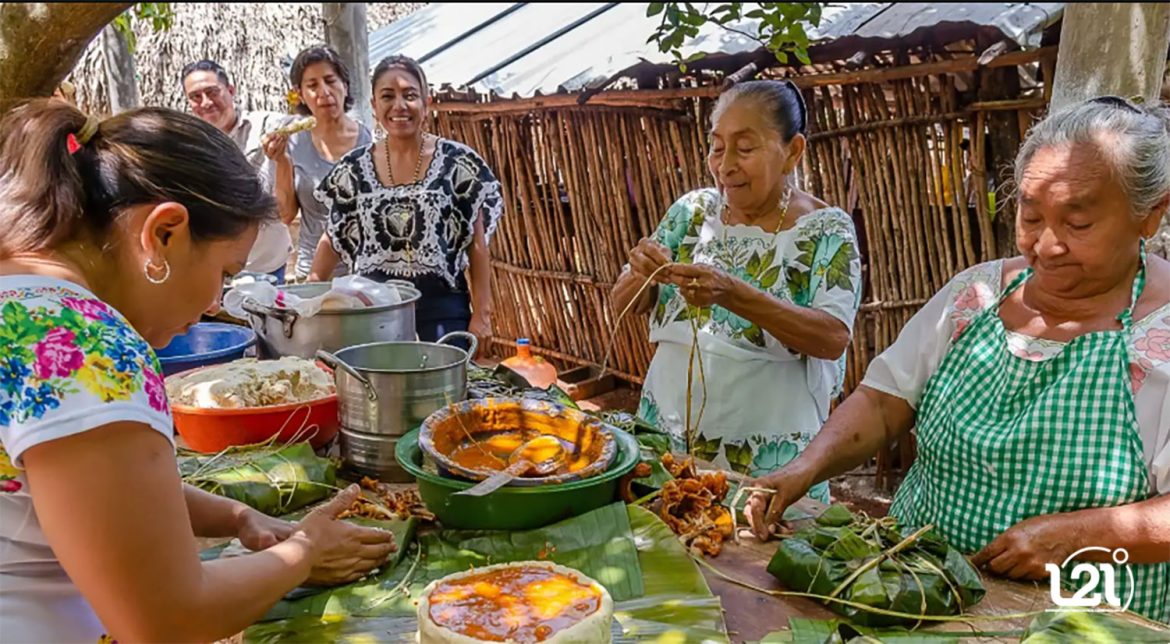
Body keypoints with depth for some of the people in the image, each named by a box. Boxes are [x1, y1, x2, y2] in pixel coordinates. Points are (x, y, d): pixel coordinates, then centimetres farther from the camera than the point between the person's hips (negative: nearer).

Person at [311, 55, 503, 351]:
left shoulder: (458, 163, -4)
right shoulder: (354, 168, 4)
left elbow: (477, 246, -3)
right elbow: (333, 240, 12)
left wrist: (481, 314, -6)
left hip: (441, 311, -2)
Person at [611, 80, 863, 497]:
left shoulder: (826, 229, -8)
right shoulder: (692, 210, 2)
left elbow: (834, 338, -21)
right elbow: (623, 304, 5)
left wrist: (732, 294, -34)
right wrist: (642, 275, -19)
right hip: (666, 433, 4)